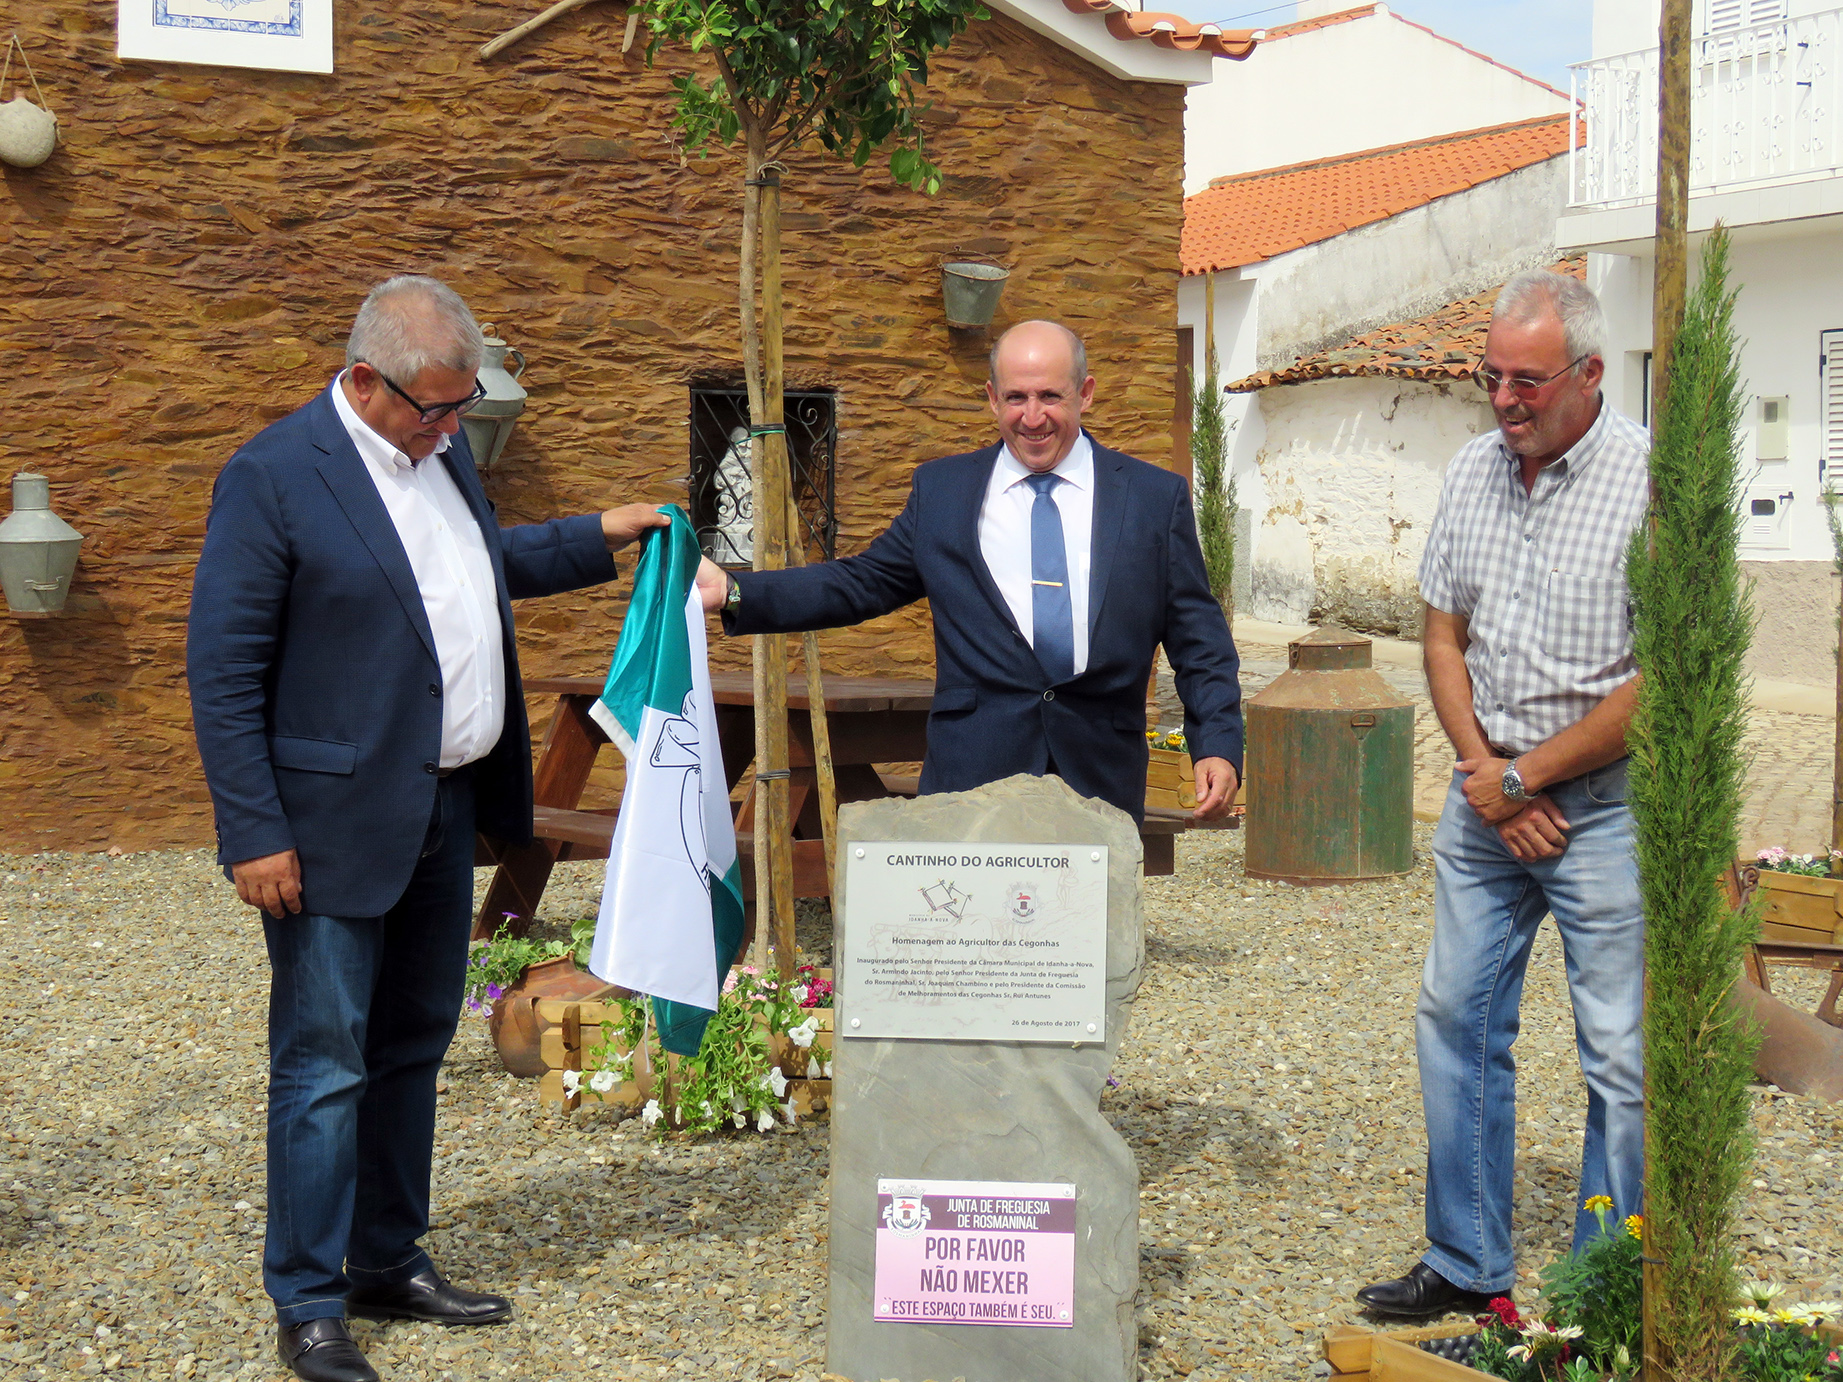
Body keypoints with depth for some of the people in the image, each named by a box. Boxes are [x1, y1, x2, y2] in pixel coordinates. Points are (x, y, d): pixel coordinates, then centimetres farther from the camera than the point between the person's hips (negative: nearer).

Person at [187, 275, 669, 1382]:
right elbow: (223, 670, -15)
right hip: (337, 823, -8)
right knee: (323, 1068, 0)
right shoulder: (274, 476, -16)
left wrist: (595, 540, 17)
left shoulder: (441, 448, 8)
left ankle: (390, 1265, 32)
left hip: (446, 811, 8)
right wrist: (255, 834, -18)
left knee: (414, 1046, 17)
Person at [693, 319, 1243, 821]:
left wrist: (1218, 745, -6)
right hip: (971, 775, 0)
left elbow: (1198, 640, 7)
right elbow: (860, 583, 13)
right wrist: (733, 592, 2)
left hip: (1101, 780, 0)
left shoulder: (1156, 498, 7)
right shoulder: (940, 490, 11)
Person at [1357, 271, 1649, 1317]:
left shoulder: (1653, 480, -14)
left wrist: (1523, 778, -11)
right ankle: (1469, 1267, 25)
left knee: (1623, 1058, 0)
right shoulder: (1474, 472, 5)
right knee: (1457, 1022, 11)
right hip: (1489, 794, 6)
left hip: (1609, 804, -6)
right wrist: (1484, 771, -3)